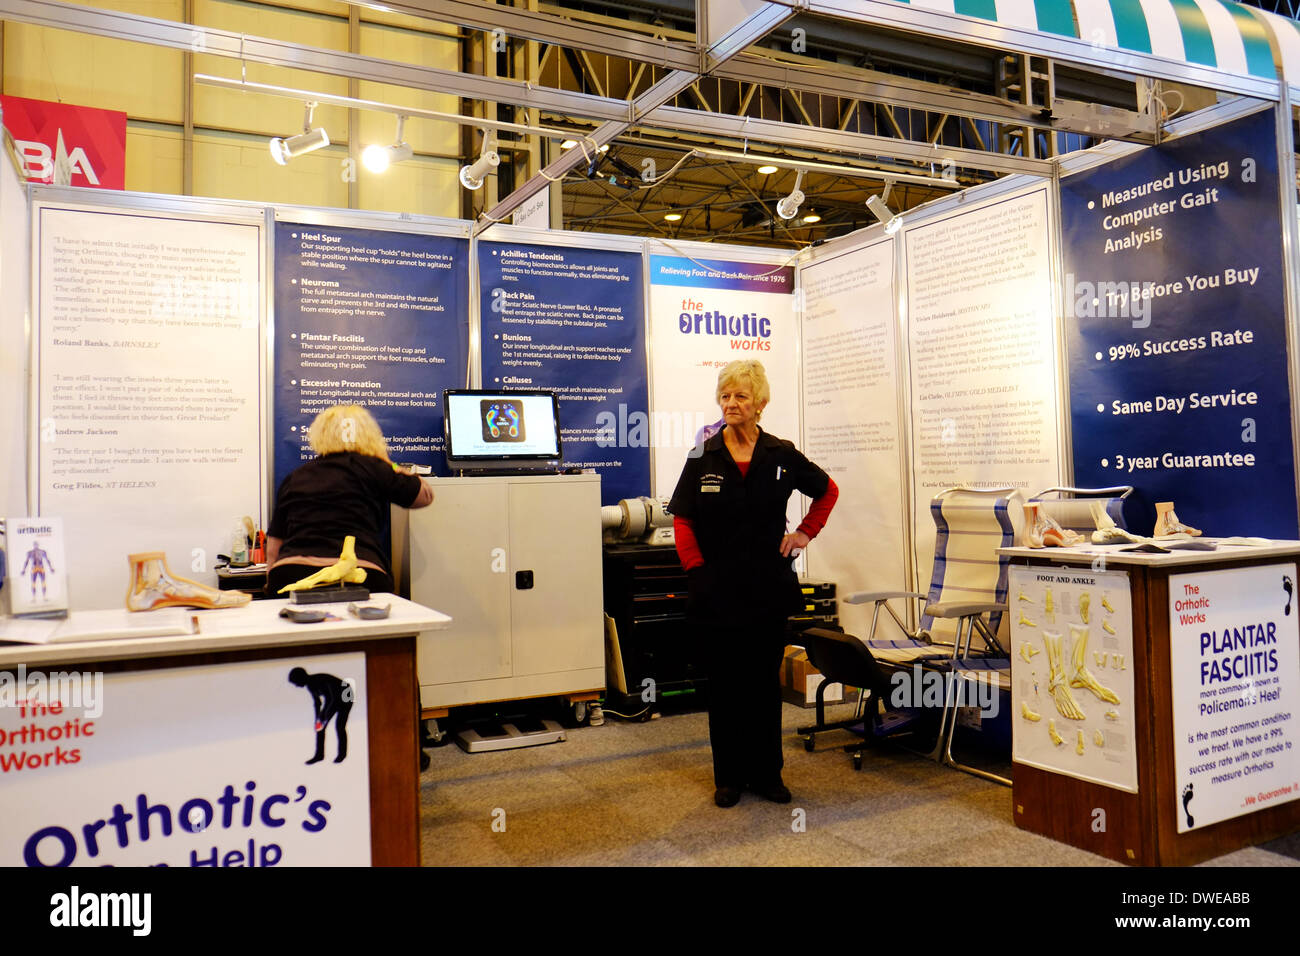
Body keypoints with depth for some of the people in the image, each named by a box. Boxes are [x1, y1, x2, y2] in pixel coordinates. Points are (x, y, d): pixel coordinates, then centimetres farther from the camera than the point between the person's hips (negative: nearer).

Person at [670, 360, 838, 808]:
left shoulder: (782, 455, 1)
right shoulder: (703, 457, -1)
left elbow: (827, 491, 17)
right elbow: (683, 520, 1)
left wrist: (805, 533, 8)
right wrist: (697, 569, -8)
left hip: (769, 587, 1)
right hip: (718, 590, -1)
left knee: (765, 681, 9)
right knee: (723, 683, 7)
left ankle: (767, 773, 22)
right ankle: (729, 777, 19)